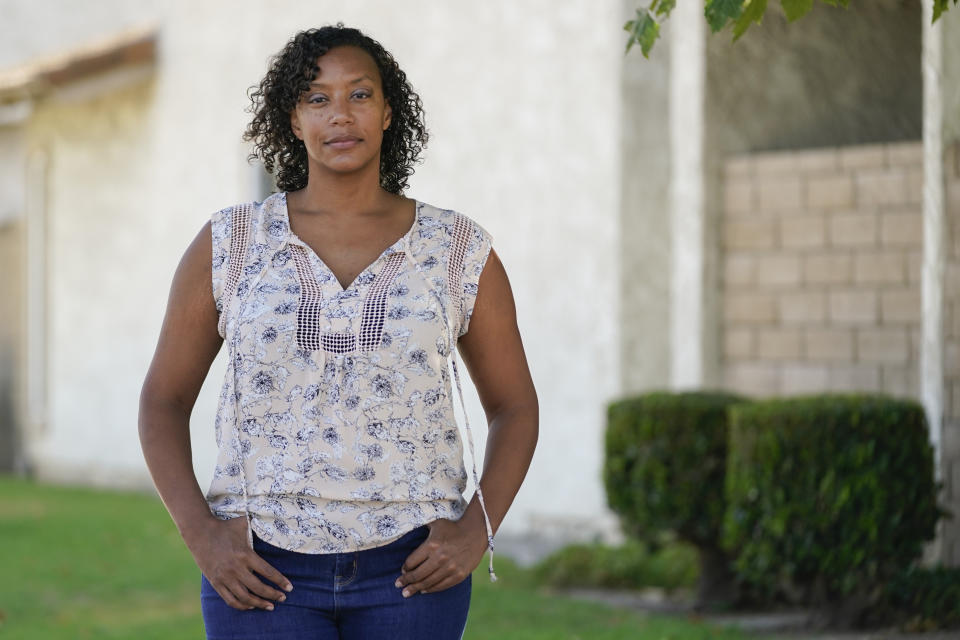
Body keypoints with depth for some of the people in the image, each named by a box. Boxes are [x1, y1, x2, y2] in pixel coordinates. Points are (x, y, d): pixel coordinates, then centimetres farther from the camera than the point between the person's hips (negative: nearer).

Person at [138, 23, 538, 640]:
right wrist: (200, 532, -8)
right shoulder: (227, 245, 2)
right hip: (263, 569, -1)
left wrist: (476, 532, -6)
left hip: (410, 567, 1)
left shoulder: (459, 251, 3)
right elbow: (163, 400, 7)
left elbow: (514, 407, 10)